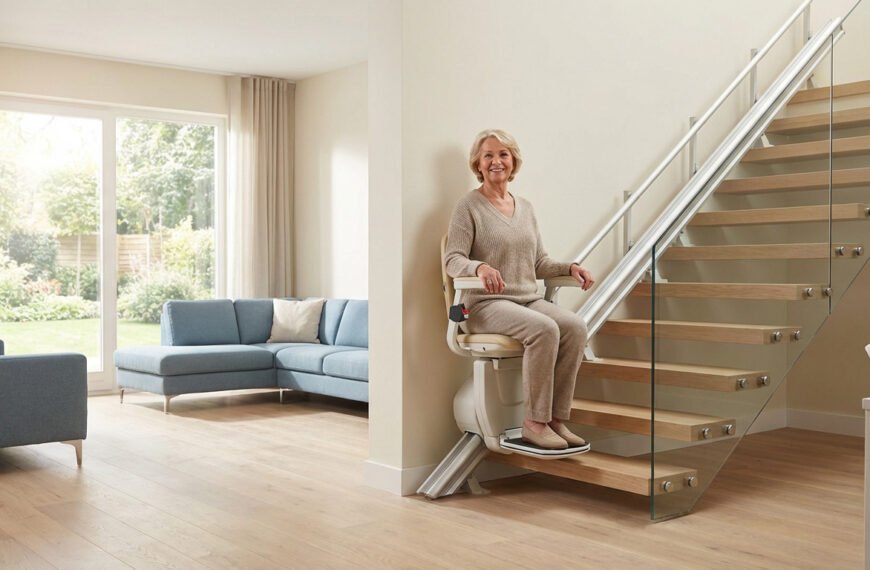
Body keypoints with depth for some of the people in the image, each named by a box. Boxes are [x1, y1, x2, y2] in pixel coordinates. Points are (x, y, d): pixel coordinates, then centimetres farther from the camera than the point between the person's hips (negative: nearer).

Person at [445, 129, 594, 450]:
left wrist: (570, 268, 3)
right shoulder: (469, 206, 0)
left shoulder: (525, 207, 18)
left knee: (575, 326, -23)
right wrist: (480, 267, -31)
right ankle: (535, 423, -23)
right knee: (544, 329, -33)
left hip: (529, 299, 6)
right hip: (486, 304, -6)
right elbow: (453, 260, -10)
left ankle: (557, 418, -18)